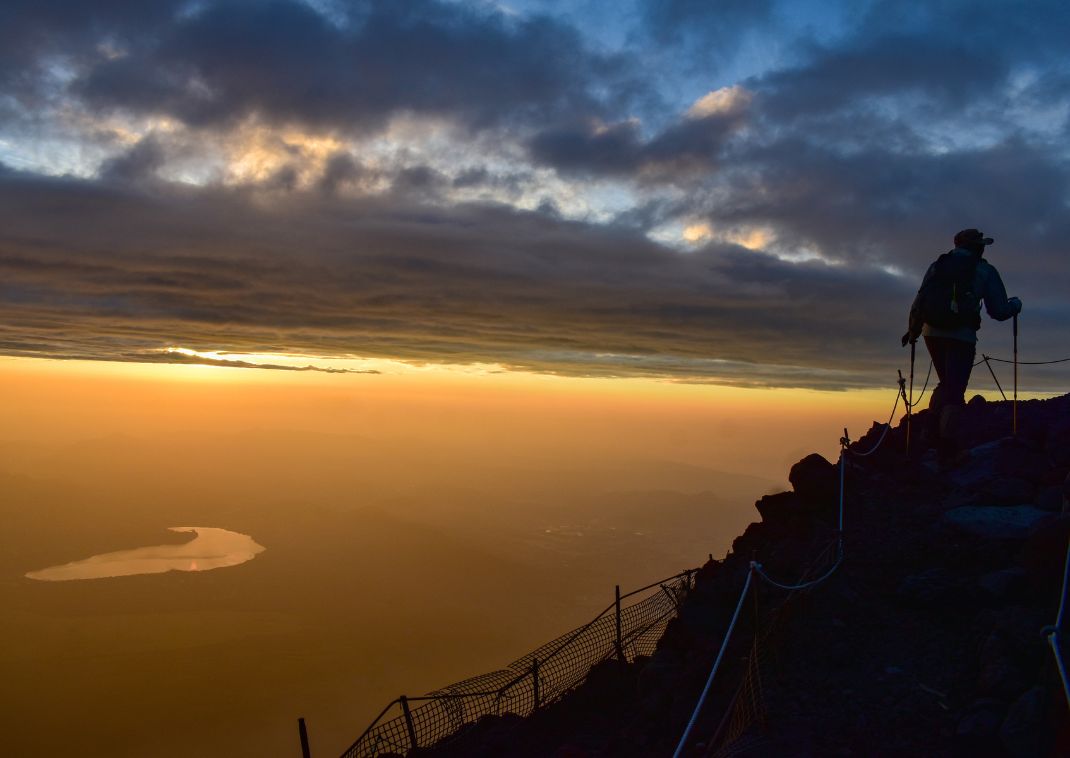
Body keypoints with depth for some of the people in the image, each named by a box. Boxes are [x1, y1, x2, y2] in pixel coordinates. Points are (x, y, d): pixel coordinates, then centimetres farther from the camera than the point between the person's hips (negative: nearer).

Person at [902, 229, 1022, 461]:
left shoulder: (938, 266, 14)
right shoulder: (985, 271, 4)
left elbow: (919, 303, 11)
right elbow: (999, 311, 0)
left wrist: (913, 330, 24)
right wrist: (1015, 304, 22)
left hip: (932, 332, 4)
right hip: (962, 336, -4)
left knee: (946, 383, 22)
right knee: (954, 391, 0)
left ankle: (933, 429, 7)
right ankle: (947, 447, -8)